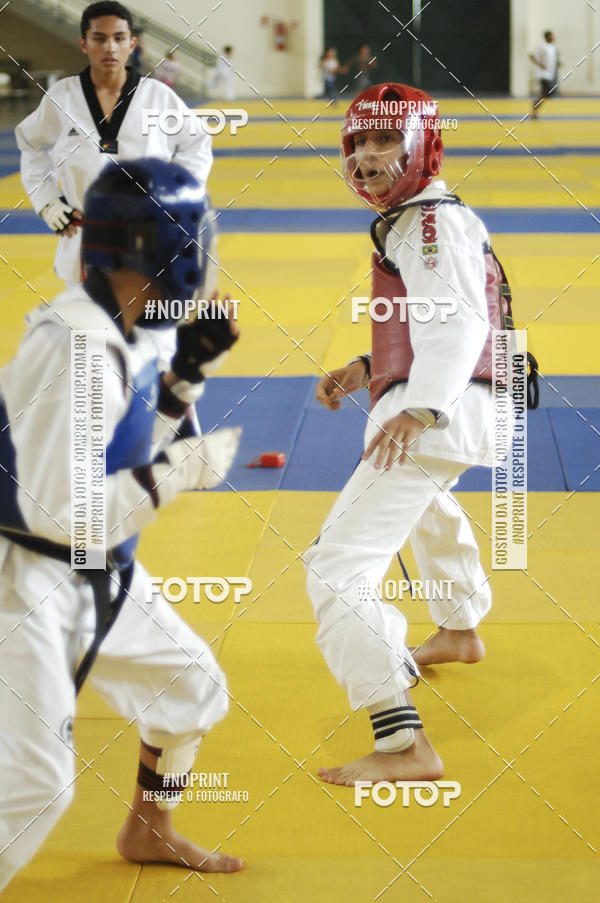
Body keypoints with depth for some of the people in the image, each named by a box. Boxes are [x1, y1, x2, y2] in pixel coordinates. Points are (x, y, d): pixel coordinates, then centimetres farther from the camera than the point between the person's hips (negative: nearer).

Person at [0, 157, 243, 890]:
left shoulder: (125, 329, 2)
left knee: (192, 688, 21)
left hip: (97, 575, 10)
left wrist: (186, 374, 3)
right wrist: (183, 471, -21)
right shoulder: (73, 347, -28)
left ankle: (147, 831, 44)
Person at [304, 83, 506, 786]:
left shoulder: (432, 221, -15)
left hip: (431, 421, -12)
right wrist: (367, 369, 16)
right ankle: (460, 630, 68)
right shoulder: (412, 219, 17)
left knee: (338, 569, -20)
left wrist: (418, 410, -43)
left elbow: (457, 323, -30)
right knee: (427, 504, 43)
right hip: (442, 414, 12)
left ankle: (404, 744, -28)